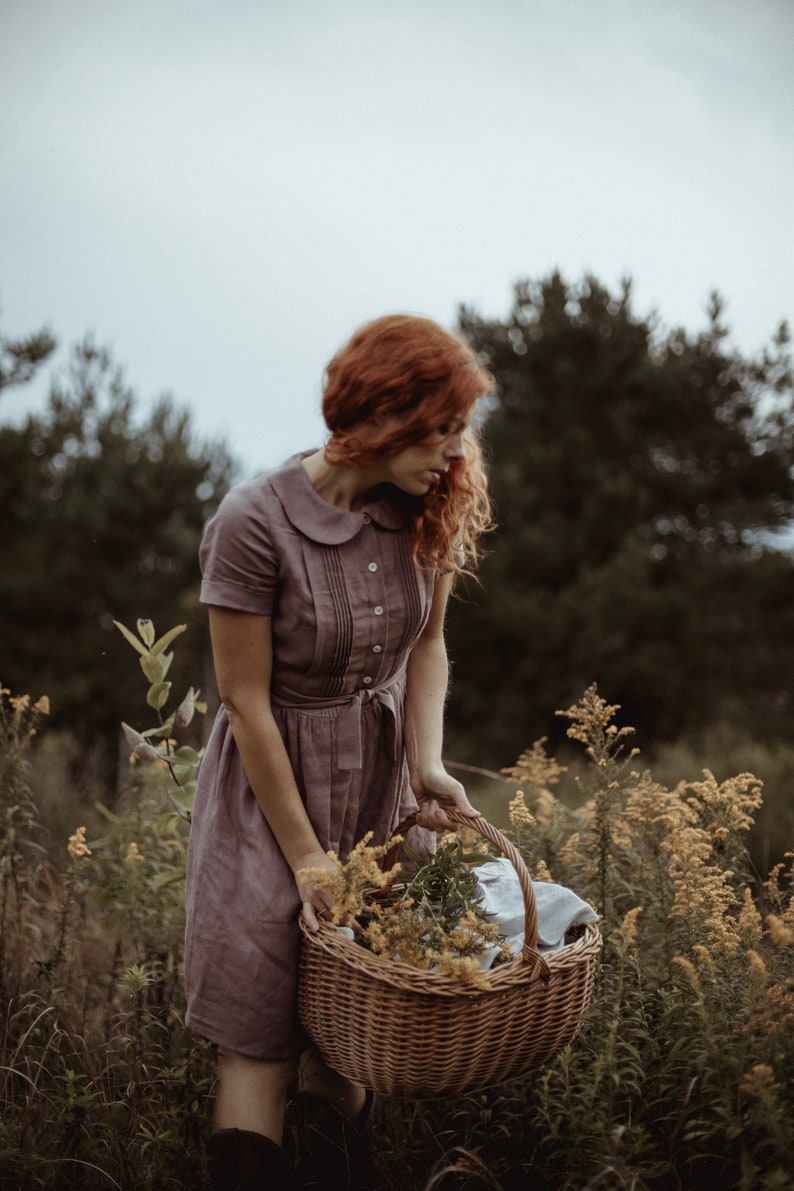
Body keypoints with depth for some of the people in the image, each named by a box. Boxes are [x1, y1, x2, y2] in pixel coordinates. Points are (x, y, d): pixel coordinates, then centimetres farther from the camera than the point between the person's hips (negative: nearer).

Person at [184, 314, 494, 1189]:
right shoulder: (254, 522, -22)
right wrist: (306, 856, -14)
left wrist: (426, 763, -11)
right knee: (261, 1025, -4)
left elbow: (427, 647, 6)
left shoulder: (428, 510, -7)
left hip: (382, 779, 5)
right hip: (275, 776, -4)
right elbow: (246, 701, -17)